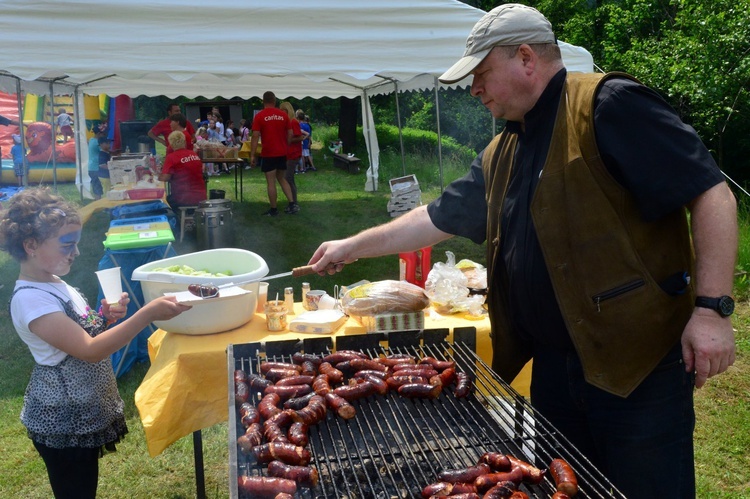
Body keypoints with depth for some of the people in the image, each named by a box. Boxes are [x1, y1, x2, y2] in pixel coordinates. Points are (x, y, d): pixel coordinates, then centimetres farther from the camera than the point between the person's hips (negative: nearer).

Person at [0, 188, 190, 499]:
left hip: (83, 413, 9)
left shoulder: (53, 283, 3)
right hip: (63, 424, -9)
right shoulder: (30, 300, -25)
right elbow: (90, 351, -31)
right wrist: (147, 313, -37)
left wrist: (104, 318, -4)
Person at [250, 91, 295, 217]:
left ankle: (273, 210, 8)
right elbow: (290, 134, 6)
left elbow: (255, 136, -11)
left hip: (268, 154, -4)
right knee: (282, 179, 19)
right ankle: (292, 203, 9)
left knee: (271, 182, 3)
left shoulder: (259, 116, -8)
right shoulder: (283, 115, 3)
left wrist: (252, 155, -8)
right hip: (282, 153, 4)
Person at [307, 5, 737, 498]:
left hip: (640, 364, -7)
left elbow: (712, 193, -16)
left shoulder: (608, 105, -11)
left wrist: (712, 308, -20)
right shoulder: (501, 156, 14)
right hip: (553, 362, 8)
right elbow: (438, 218, 20)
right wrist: (353, 247, 22)